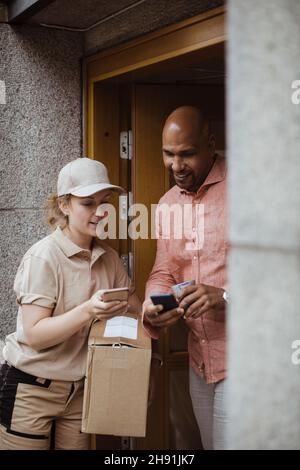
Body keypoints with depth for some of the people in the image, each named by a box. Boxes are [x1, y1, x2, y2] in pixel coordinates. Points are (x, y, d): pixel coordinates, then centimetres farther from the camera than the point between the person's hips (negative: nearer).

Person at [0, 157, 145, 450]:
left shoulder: (108, 257, 3)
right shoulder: (43, 257, -16)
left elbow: (134, 308, 7)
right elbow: (34, 334, -21)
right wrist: (88, 311, -34)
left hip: (80, 387, 5)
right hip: (32, 389, -5)